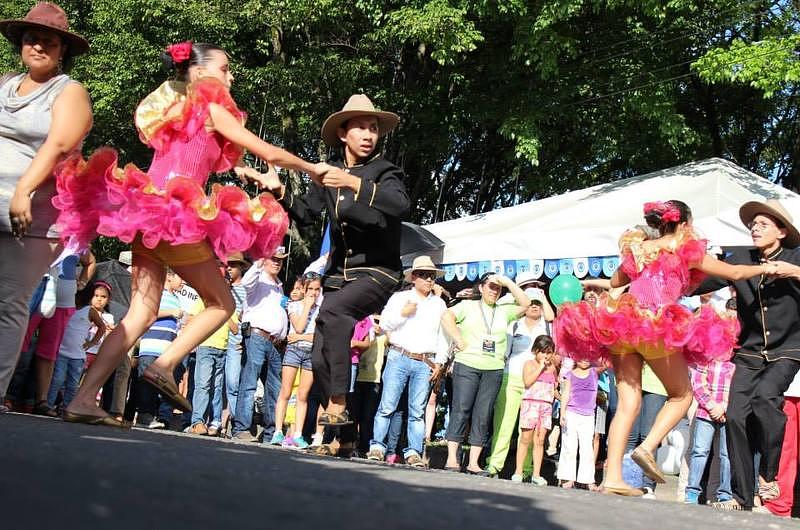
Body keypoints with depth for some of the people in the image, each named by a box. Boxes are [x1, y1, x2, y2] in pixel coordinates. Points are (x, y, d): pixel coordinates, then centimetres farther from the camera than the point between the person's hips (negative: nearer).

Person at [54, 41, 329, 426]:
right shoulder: (210, 108, 0)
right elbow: (269, 153, 1)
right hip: (174, 216, -8)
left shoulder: (172, 106, 22)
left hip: (145, 212, 8)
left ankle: (83, 400, -3)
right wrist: (312, 169, 16)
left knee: (141, 313, 6)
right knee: (222, 303, 8)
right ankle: (164, 366, -8)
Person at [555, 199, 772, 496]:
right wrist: (765, 268, 28)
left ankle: (612, 477, -7)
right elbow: (734, 273, 12)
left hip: (619, 325, 5)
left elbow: (616, 281, 34)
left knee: (627, 403, 4)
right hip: (656, 327, -5)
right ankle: (647, 447, -7)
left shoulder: (637, 247, 20)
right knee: (681, 394, 14)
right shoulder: (687, 250, 8)